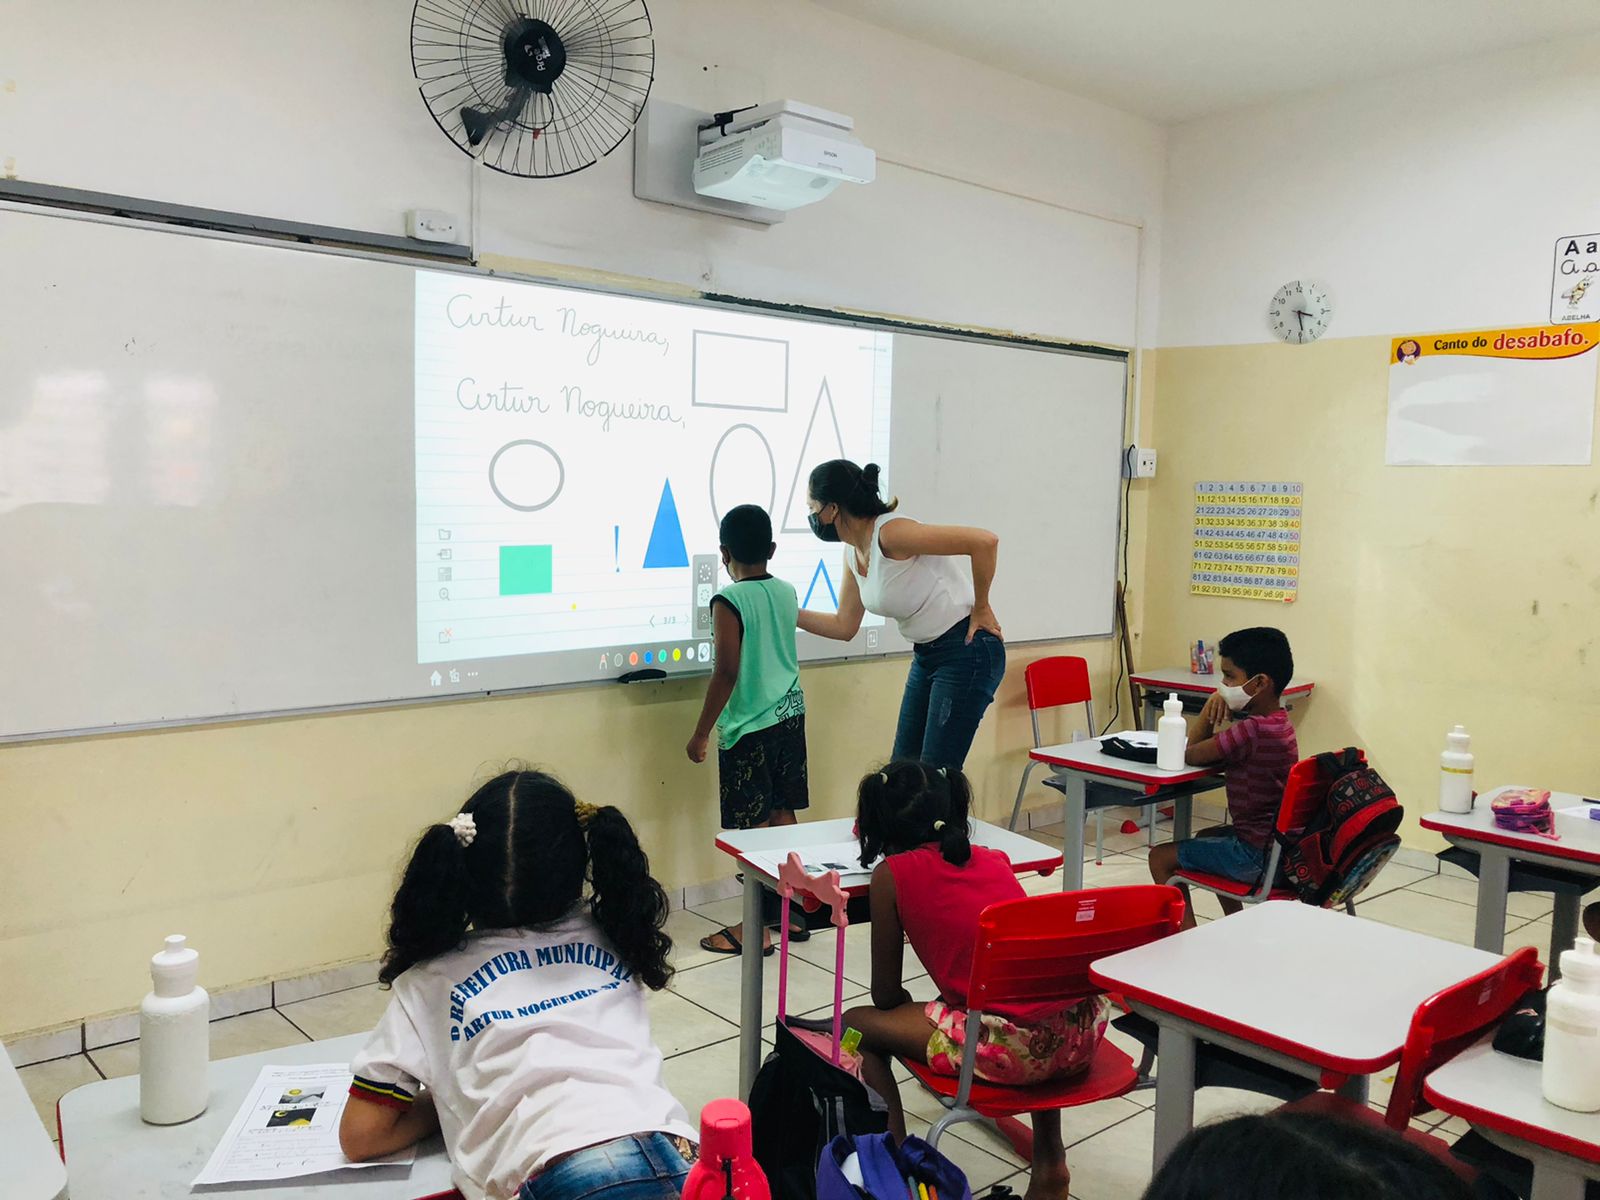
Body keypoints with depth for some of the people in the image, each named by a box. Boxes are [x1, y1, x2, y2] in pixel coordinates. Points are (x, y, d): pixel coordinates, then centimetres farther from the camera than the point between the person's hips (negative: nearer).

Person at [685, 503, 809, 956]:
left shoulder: (729, 601, -15)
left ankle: (757, 928, 8)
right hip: (790, 715, 7)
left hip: (748, 727, -7)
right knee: (783, 816, 16)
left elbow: (727, 672, -19)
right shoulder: (787, 592, 5)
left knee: (753, 828, 0)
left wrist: (701, 732, -11)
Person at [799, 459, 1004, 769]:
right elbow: (844, 627, 14)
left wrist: (980, 608, -16)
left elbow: (984, 541, -28)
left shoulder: (891, 532, -22)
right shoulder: (853, 553, 5)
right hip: (926, 656, 9)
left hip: (966, 652, -9)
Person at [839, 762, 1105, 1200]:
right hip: (1085, 1029, 6)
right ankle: (1050, 1160, 41)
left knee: (857, 1024, 14)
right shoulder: (995, 859, 18)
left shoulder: (891, 873, 4)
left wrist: (906, 1003, 32)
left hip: (1010, 1048, -6)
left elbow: (886, 996, 10)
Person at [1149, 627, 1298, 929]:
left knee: (1161, 857, 0)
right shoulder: (1276, 722, 5)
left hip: (1258, 855, -10)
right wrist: (1216, 706, -7)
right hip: (1280, 845, 10)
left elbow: (1191, 754, -19)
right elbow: (1213, 750, 11)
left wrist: (1211, 705, -10)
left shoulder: (1253, 729, -27)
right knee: (1207, 837, 35)